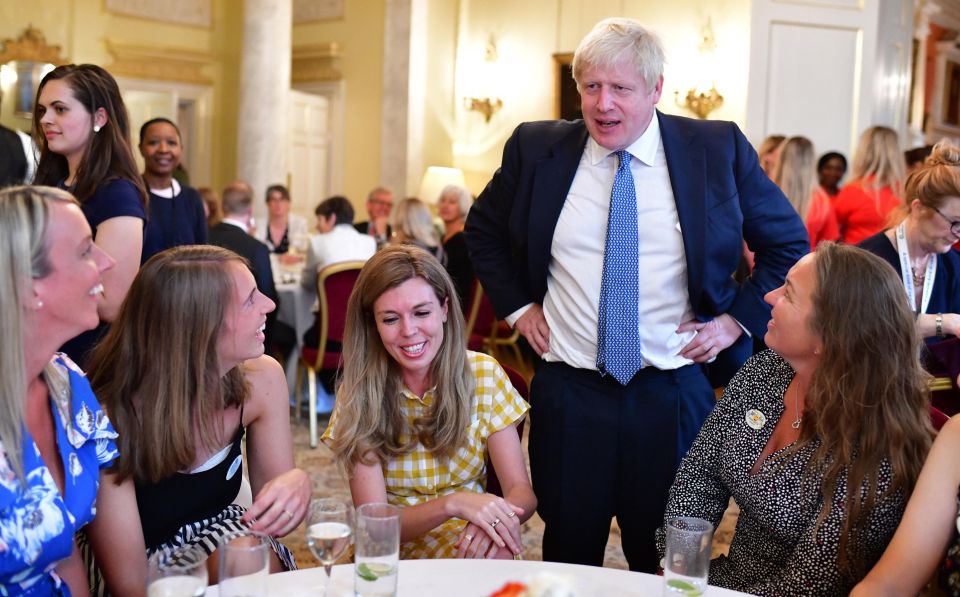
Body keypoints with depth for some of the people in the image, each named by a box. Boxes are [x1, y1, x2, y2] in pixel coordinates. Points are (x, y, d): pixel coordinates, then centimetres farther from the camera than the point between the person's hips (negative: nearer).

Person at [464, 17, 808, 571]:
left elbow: (789, 244, 6)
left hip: (674, 396, -1)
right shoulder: (536, 148, 0)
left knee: (667, 568, 13)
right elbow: (484, 230, 16)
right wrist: (517, 305, 6)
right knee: (568, 561, 15)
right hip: (569, 394, 1)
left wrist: (738, 319, -2)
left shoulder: (719, 148, -5)